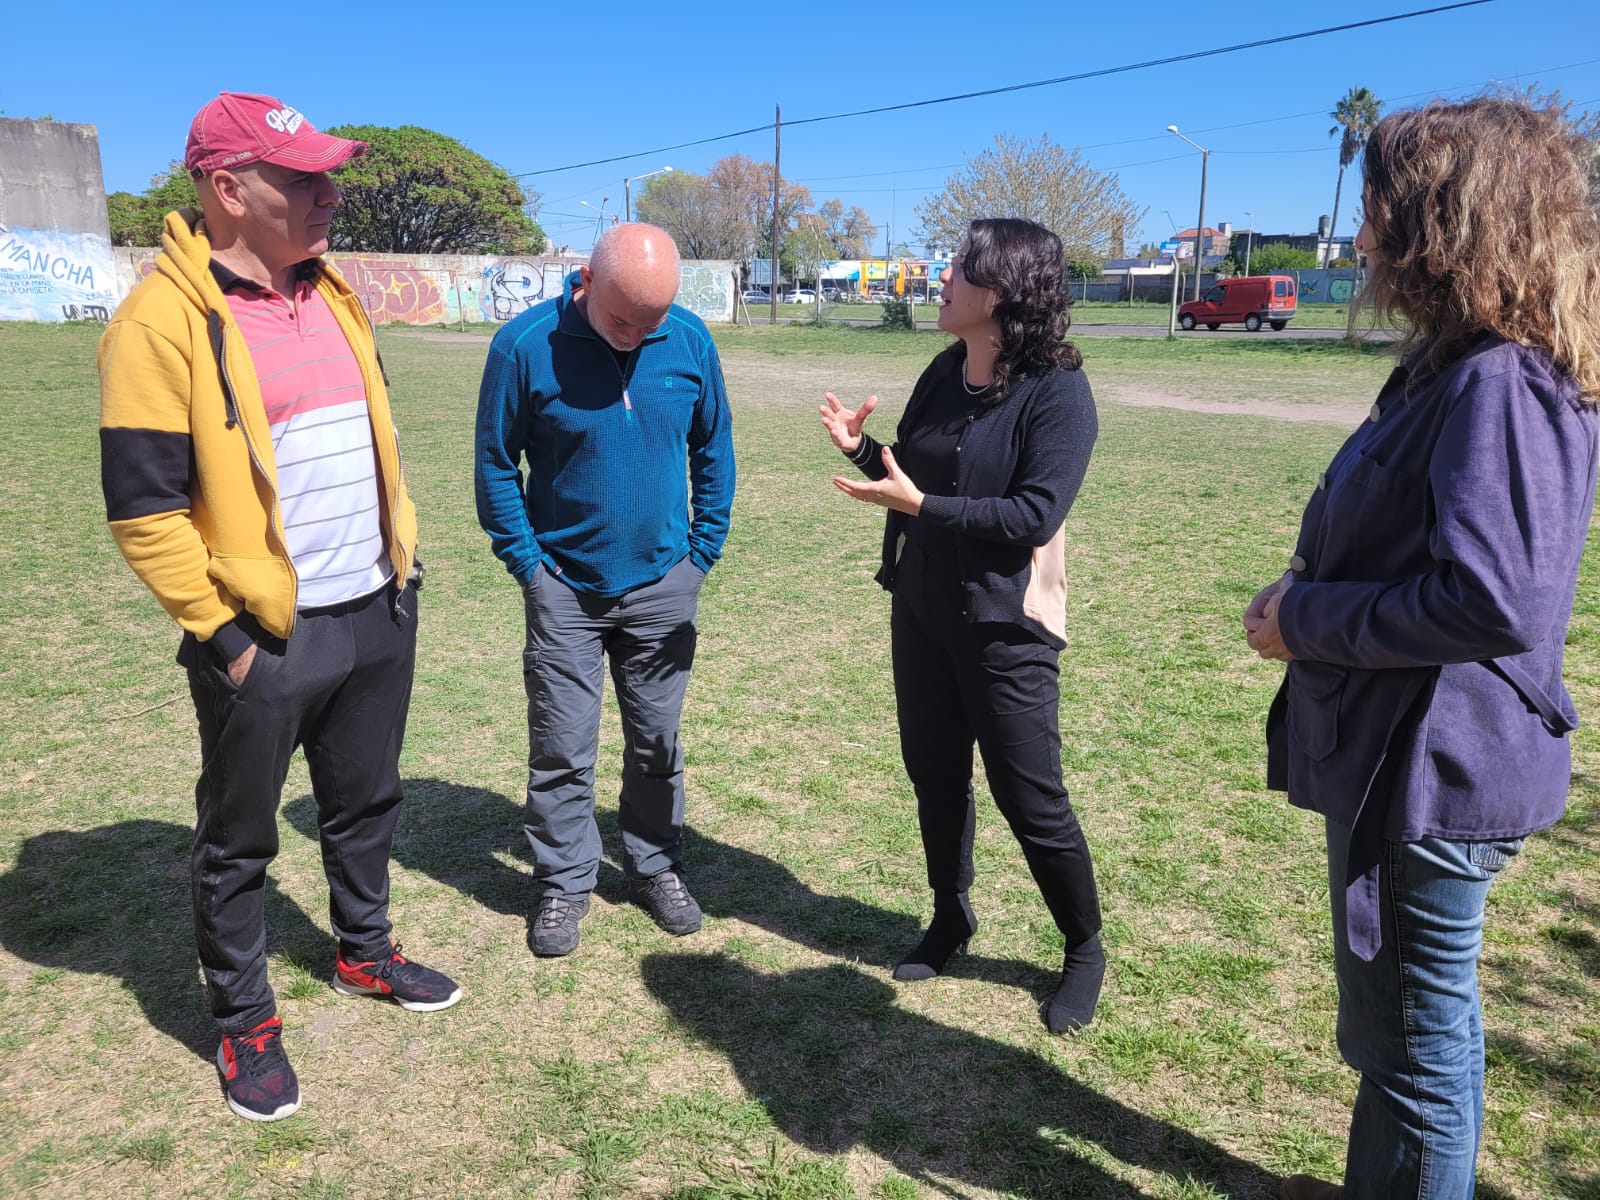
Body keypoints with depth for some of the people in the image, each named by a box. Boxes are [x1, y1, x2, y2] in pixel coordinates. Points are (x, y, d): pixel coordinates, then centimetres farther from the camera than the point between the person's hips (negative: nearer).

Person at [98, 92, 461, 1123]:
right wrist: (220, 631, -14)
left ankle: (365, 951, 44)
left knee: (367, 804, 22)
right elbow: (144, 508, -15)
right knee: (239, 841, 11)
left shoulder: (333, 296, 8)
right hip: (264, 636, -6)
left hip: (378, 613, 7)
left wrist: (404, 554, 14)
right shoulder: (164, 320, -15)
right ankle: (245, 1020, 31)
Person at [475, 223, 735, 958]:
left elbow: (713, 448, 7)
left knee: (656, 739, 14)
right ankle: (563, 884, 24)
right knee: (561, 749, 5)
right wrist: (526, 562, -6)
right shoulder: (525, 345, -13)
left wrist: (704, 550, 4)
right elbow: (496, 462, -4)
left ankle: (655, 868, 32)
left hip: (662, 584, 2)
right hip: (564, 586, -2)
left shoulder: (690, 339, -6)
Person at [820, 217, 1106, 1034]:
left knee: (1029, 798, 2)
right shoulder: (944, 374, 5)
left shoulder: (1057, 393, -16)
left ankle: (1085, 951, 24)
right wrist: (863, 449, -6)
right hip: (921, 611, 7)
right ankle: (950, 915, 39)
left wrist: (918, 505, -24)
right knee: (934, 773, 17)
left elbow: (1035, 514, -23)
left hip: (1003, 627, -7)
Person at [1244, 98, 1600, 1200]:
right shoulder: (1459, 366, 10)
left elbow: (1495, 600, -30)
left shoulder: (1501, 385, -22)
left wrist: (1306, 621, -19)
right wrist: (1308, 591, 3)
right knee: (1397, 1019, 26)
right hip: (1403, 754, 11)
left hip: (1433, 774, -11)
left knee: (1416, 1035, 8)